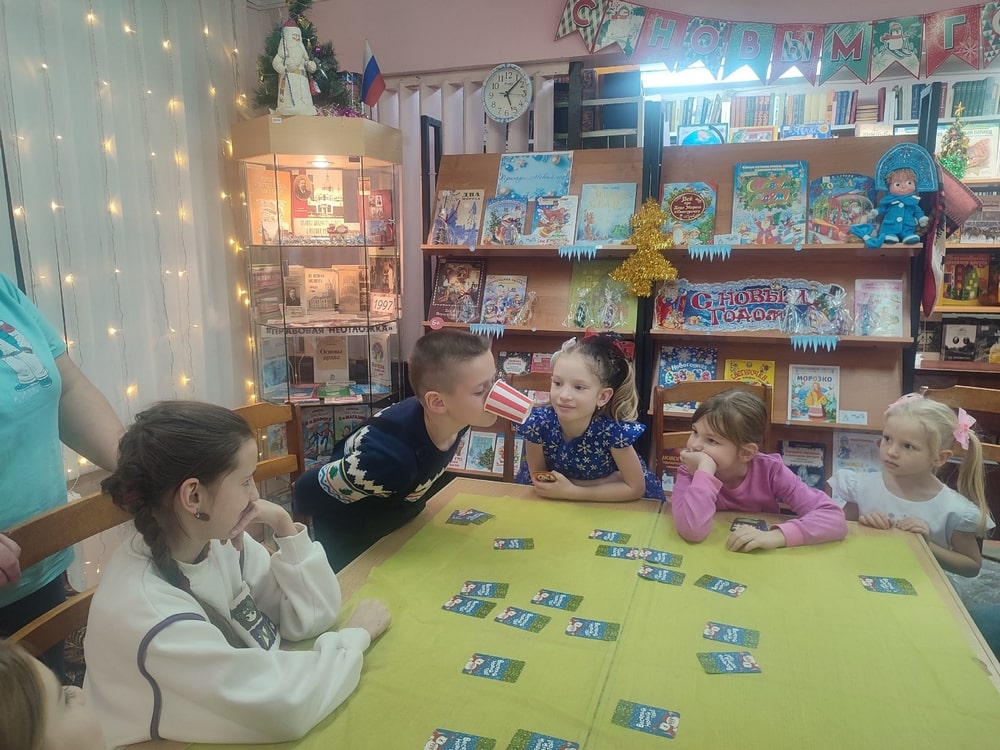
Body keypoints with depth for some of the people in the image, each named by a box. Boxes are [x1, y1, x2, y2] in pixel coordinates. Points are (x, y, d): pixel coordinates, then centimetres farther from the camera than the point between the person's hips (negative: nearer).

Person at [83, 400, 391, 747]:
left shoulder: (220, 540, -8)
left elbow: (313, 616, -5)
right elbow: (287, 707, -28)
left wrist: (285, 526, -16)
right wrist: (356, 635, -14)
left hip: (248, 722, 6)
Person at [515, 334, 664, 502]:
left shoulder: (614, 430, -31)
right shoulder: (537, 422, -27)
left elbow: (635, 488, -20)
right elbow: (539, 479, -15)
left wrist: (571, 491, -26)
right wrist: (607, 480, -22)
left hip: (610, 504, -2)